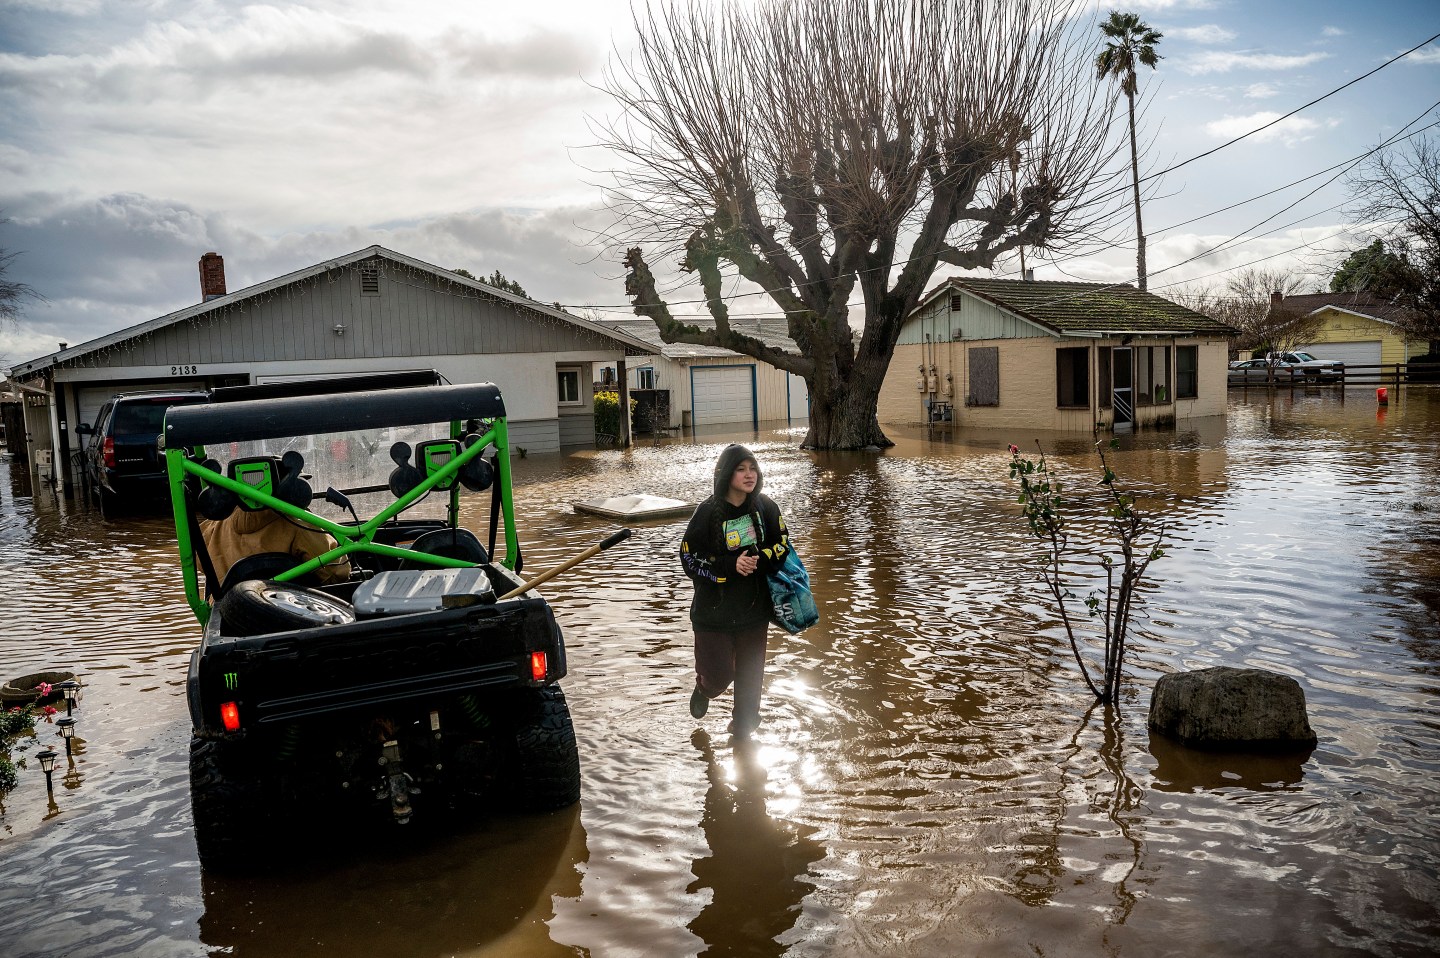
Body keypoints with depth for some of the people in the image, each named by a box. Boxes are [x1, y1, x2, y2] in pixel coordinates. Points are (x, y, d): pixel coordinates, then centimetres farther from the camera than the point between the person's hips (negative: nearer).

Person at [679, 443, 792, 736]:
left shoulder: (765, 506, -5)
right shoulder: (708, 512, -15)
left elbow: (782, 544, 4)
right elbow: (690, 559, -13)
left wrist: (759, 560, -16)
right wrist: (731, 566, -24)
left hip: (755, 608, 3)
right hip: (714, 610, -3)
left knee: (750, 673, 12)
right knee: (719, 675, 0)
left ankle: (743, 724, 35)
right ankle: (703, 690, 37)